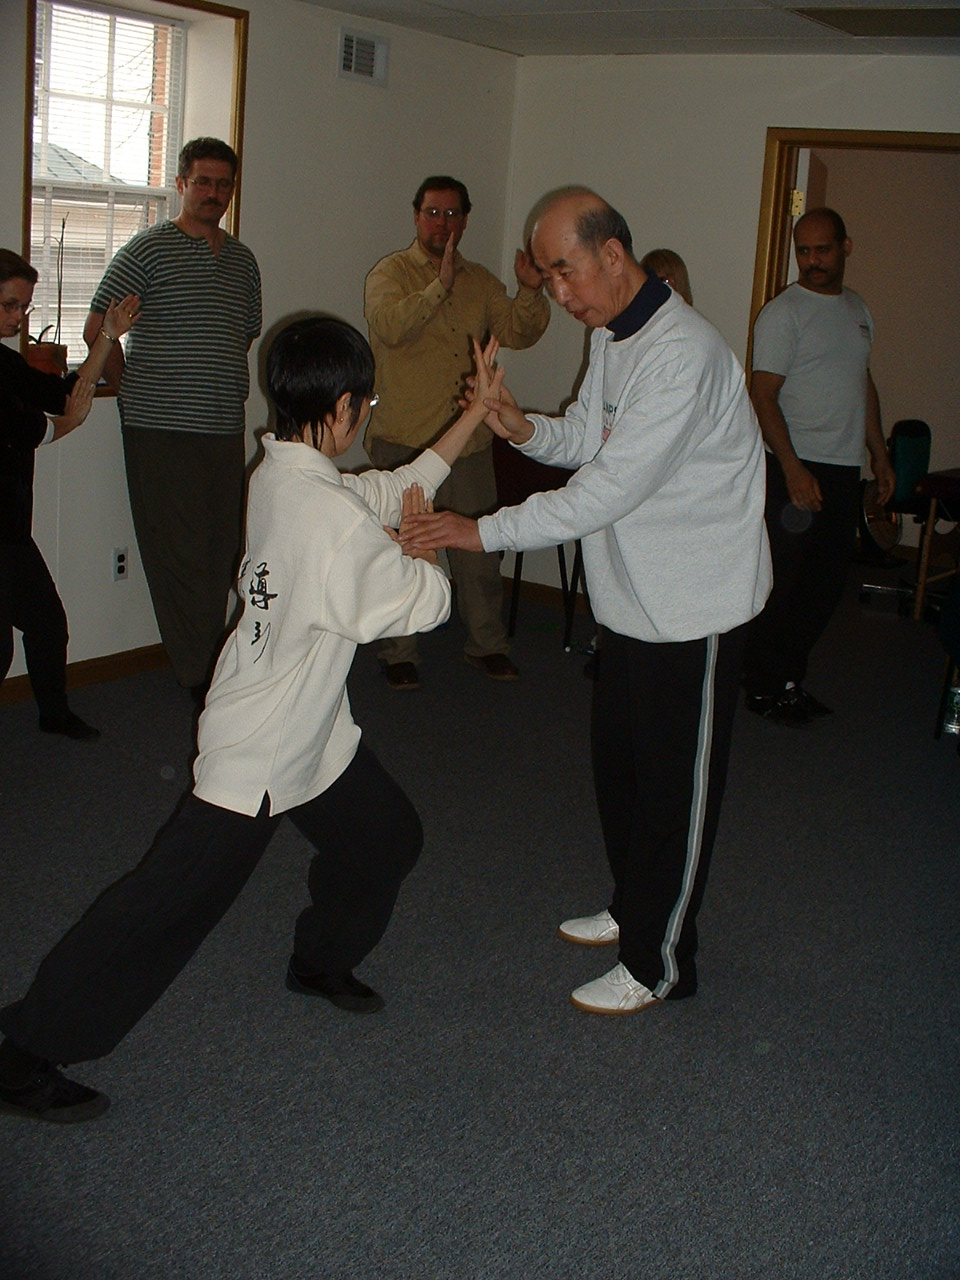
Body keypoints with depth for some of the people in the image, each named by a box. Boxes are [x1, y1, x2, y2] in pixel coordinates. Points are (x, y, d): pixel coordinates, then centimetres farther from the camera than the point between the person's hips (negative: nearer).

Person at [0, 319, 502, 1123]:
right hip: (256, 755, -10)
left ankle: (323, 961, 46)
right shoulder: (332, 518, -30)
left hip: (313, 730, 10)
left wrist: (479, 409, 14)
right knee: (172, 902, -4)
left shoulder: (280, 476, 0)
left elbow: (399, 487, 13)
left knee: (386, 839, 21)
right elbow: (426, 603, -19)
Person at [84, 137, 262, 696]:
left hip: (226, 429, 5)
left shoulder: (243, 260, 16)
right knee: (182, 555, -6)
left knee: (223, 551, 6)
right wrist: (134, 388, 4)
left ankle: (211, 665, 16)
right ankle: (201, 678, 0)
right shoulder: (148, 250, -2)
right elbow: (99, 328, 0)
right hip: (161, 430, -5)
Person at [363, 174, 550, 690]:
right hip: (404, 440, -4)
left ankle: (486, 644, 23)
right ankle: (398, 653, 14)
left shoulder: (480, 281, 13)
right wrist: (439, 286, -31)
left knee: (479, 549, 9)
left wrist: (531, 291, -16)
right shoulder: (390, 273, -1)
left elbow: (517, 333, 2)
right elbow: (390, 327, -21)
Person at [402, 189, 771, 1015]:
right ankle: (632, 909, 40)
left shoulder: (682, 353, -26)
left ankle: (658, 964, 16)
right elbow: (589, 436, 15)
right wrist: (526, 429, -7)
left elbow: (608, 491, -30)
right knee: (617, 760, 20)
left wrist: (481, 531, -29)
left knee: (676, 785, 3)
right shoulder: (610, 334, 6)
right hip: (635, 597, 10)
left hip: (694, 606, -10)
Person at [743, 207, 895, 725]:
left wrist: (879, 454, 20)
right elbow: (764, 395, -14)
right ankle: (763, 686, 8)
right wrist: (792, 468, -23)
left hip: (844, 468, 7)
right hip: (796, 467, -7)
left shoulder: (858, 309, 15)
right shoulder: (782, 313, -8)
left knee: (828, 581, 9)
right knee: (786, 581, -4)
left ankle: (790, 678, 21)